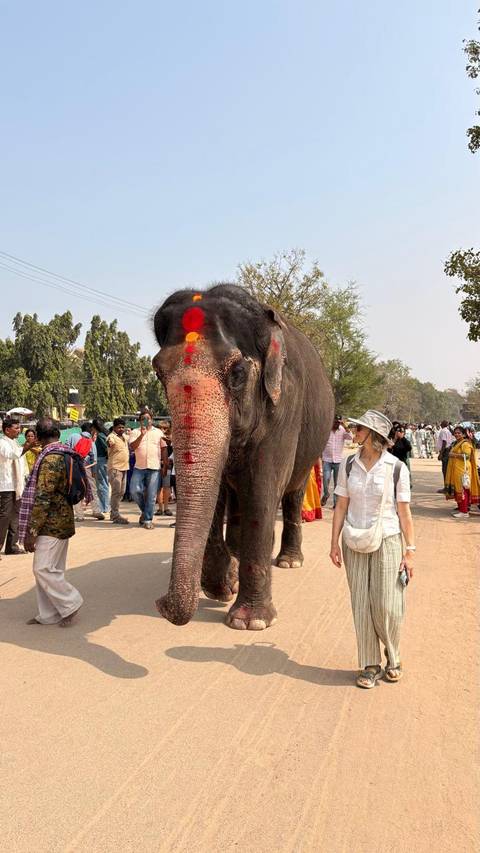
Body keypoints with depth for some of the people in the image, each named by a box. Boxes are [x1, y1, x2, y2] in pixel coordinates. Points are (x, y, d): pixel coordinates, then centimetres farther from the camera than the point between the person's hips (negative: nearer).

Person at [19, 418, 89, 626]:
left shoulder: (50, 459, -19)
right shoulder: (66, 455, 10)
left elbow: (42, 498, -22)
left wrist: (31, 531, -19)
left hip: (52, 524, -9)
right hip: (60, 521, 10)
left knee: (43, 569, -3)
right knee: (50, 569, 13)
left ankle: (70, 603, 8)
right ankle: (48, 615, 19)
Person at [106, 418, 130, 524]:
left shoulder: (124, 436, 13)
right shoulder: (112, 437, -14)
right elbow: (109, 443, -37)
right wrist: (109, 443, -55)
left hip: (124, 468, 9)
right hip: (115, 468, -9)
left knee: (121, 492, 15)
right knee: (116, 492, -10)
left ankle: (113, 513, 26)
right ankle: (116, 516, -8)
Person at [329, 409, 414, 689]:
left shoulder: (396, 468, -8)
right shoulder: (349, 465, 0)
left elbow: (404, 512, -4)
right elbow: (341, 506, 5)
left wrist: (410, 551, -4)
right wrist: (335, 543, 3)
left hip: (387, 542, -2)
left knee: (387, 606, 1)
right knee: (362, 606, 6)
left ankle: (393, 658, 29)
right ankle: (370, 665, 21)